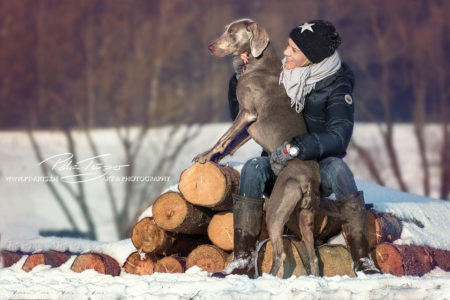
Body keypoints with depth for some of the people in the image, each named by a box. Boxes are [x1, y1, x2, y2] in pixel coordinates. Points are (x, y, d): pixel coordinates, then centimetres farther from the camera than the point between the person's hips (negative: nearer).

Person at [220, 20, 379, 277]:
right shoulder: (279, 74, 1)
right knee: (254, 167, -29)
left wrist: (296, 148, -39)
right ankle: (243, 261, -34)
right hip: (279, 169, 3)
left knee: (336, 166, -36)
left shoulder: (336, 86, -12)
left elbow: (338, 137, -27)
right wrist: (241, 76, -5)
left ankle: (363, 259, -35)